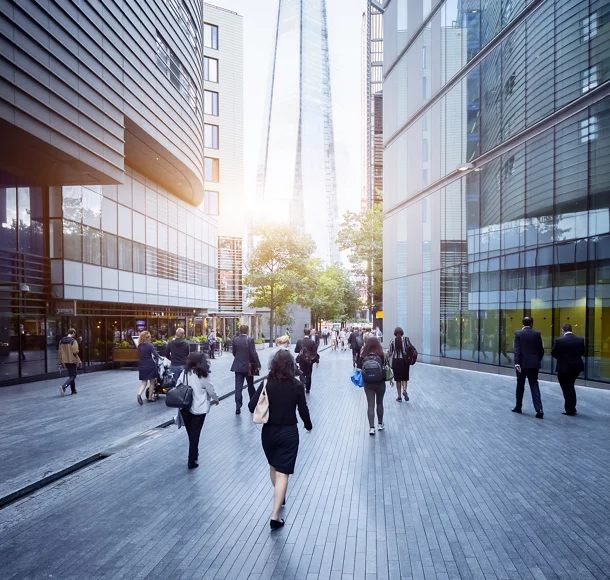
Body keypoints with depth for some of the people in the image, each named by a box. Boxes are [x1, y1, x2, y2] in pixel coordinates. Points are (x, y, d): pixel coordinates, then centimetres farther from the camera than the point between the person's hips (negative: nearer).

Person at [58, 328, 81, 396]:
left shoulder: (61, 341, 7)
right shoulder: (73, 341, -12)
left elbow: (59, 353, 8)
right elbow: (75, 352, -18)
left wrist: (60, 363, 13)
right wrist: (78, 361, -6)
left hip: (65, 361, 7)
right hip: (72, 361, -7)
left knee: (71, 375, 18)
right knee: (73, 376, 0)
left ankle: (73, 390, 23)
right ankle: (63, 387, -21)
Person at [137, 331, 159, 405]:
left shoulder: (139, 346, 3)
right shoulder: (149, 345, -13)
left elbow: (141, 355, 8)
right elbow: (156, 355, -19)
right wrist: (158, 357, 2)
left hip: (142, 365, 5)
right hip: (150, 365, -5)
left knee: (144, 382, 11)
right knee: (152, 382, 11)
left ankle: (139, 394, -14)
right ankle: (150, 397, 13)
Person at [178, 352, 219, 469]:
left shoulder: (184, 373, 0)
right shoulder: (203, 375, -9)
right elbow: (210, 390, 0)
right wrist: (216, 399, 19)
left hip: (185, 408, 4)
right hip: (198, 409, -4)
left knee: (190, 433, 19)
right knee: (195, 434, 4)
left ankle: (194, 454, 37)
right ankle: (192, 461, 7)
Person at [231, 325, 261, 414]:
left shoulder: (235, 340, -1)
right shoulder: (250, 340, -13)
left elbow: (234, 352, 7)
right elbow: (253, 353, -14)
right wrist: (258, 364, -6)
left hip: (238, 366, 2)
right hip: (248, 366, -2)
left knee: (238, 387, 1)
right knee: (250, 386, 15)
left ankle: (238, 407, -4)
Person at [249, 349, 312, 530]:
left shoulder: (266, 384, -9)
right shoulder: (297, 386, -12)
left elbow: (252, 407, -10)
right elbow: (303, 410, -5)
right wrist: (308, 425, 14)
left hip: (268, 432, 3)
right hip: (289, 433, -2)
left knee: (273, 466, 25)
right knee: (283, 473, 2)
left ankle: (279, 497, 47)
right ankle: (275, 516, -2)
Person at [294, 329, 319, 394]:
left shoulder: (299, 341, -7)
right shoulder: (312, 342, -12)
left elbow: (296, 350, -1)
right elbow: (315, 352, -11)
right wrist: (317, 361, -3)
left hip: (301, 360, 1)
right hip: (309, 360, -1)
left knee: (302, 373, 12)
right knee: (308, 374, 12)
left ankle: (303, 383, -17)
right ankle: (307, 389, 19)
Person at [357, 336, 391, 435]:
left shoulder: (363, 356, -8)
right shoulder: (382, 355, -9)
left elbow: (358, 369, -8)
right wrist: (391, 379, 11)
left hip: (368, 384, 0)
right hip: (380, 383, 0)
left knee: (370, 405, 6)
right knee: (379, 403, 19)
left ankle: (371, 427, -1)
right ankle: (380, 424, 32)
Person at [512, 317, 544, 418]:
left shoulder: (518, 333, -5)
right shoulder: (537, 333, 0)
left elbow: (517, 349, -13)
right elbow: (541, 349, 3)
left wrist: (517, 363, -17)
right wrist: (538, 360, 19)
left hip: (522, 364, -1)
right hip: (534, 364, 1)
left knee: (520, 385, 12)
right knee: (534, 385, 2)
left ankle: (518, 407, 23)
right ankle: (539, 409, -10)